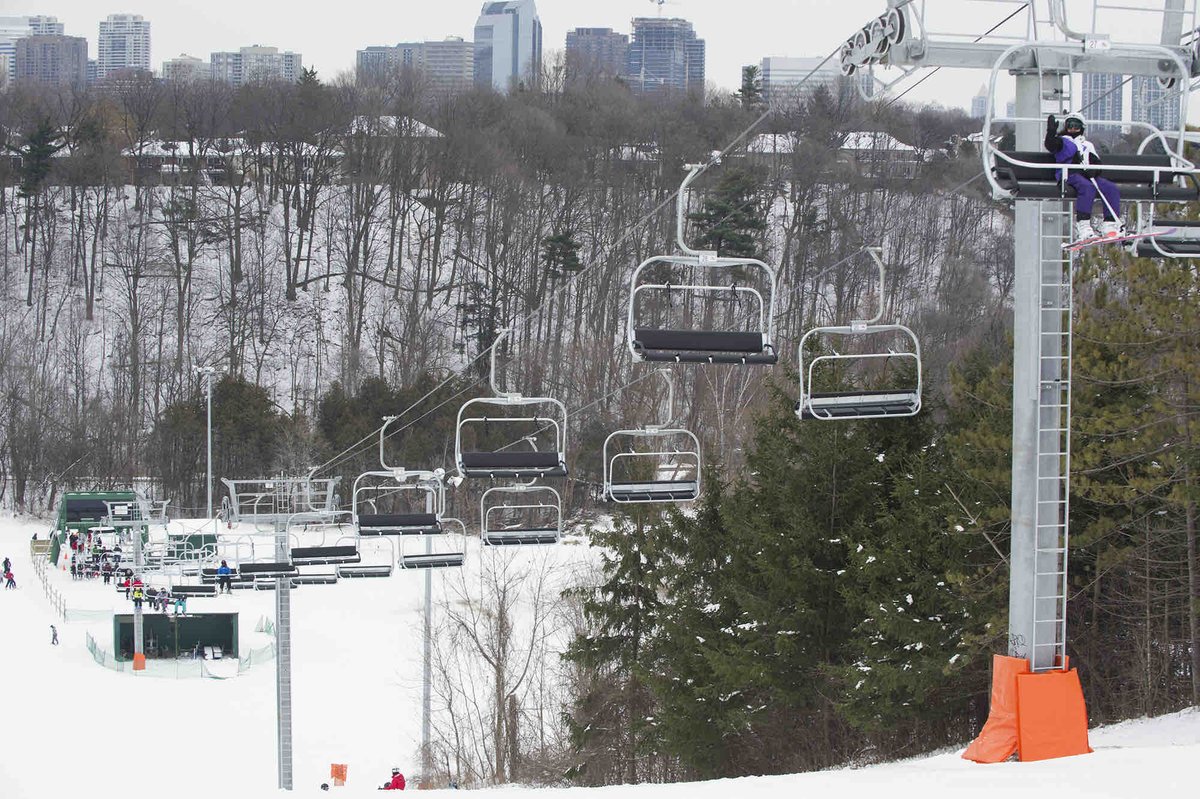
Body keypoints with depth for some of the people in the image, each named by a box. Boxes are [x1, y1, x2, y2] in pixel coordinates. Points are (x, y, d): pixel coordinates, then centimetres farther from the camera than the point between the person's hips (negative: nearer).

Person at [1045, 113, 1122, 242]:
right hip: (1070, 174, -5)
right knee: (1087, 187, -37)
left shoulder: (1088, 145, 33)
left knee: (1112, 188, -18)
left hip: (1088, 175, 5)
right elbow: (1050, 145, -2)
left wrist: (1093, 170, -4)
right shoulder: (1062, 141, 21)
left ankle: (1110, 225, -25)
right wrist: (1051, 133, -21)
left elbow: (1098, 163, 19)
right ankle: (1082, 228, -46)